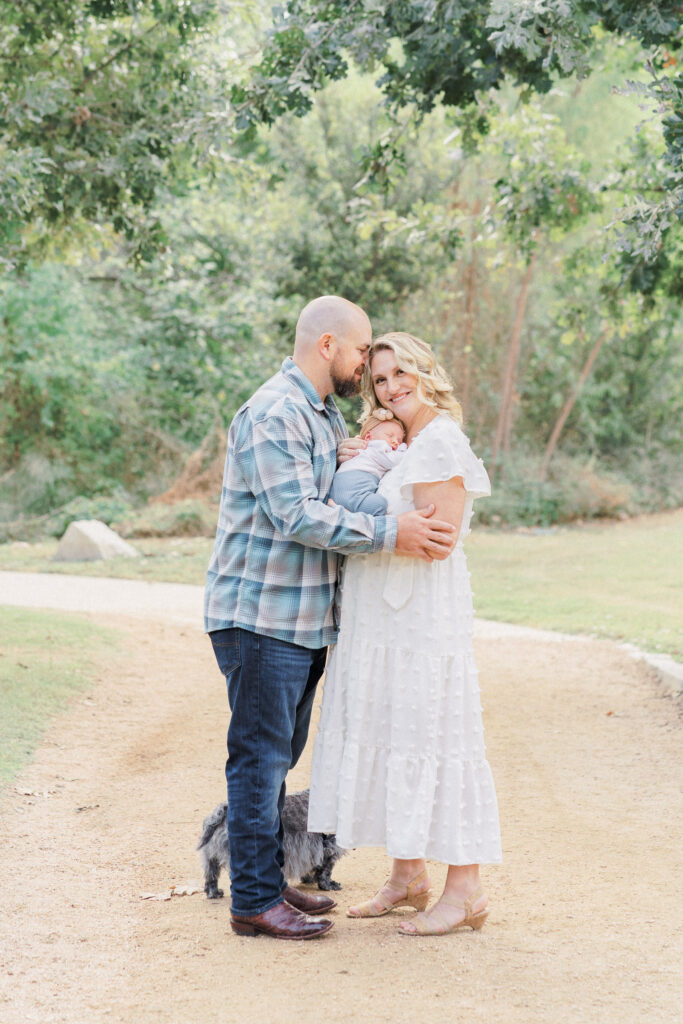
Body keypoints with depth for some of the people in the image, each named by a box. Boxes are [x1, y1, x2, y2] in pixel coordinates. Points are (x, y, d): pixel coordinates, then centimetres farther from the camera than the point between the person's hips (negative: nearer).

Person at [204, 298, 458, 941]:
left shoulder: (326, 416, 17)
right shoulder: (273, 415, -16)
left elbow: (333, 502, 24)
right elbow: (296, 515, -24)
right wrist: (390, 535, -24)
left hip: (302, 619, 10)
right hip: (260, 617, -10)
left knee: (277, 755, 15)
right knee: (260, 756, -4)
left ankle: (268, 881, 25)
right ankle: (254, 901, 1)